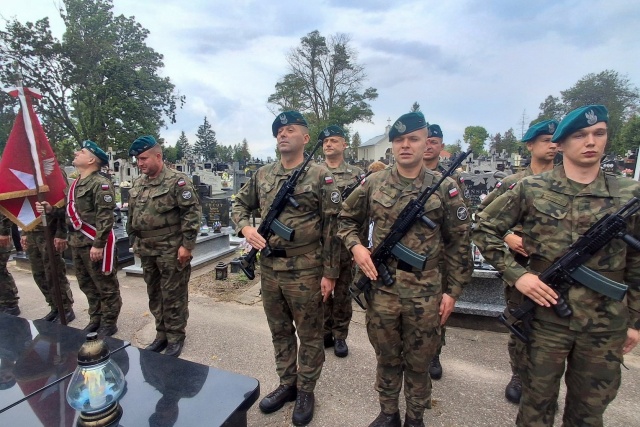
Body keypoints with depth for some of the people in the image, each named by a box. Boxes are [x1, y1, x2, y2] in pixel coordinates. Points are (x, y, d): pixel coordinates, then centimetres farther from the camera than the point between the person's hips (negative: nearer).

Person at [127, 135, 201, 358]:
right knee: (154, 295, 17)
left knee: (173, 296, 3)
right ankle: (162, 335, 33)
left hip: (172, 251, -8)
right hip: (147, 251, 8)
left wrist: (186, 245, -19)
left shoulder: (177, 180, -13)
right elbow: (132, 215, 21)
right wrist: (135, 242, 18)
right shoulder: (137, 184, 11)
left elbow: (192, 213, -17)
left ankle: (176, 337, 20)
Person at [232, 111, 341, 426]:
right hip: (269, 268, 5)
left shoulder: (320, 176, -8)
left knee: (309, 335, 12)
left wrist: (330, 272, -11)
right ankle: (286, 384, 41)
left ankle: (305, 391, 33)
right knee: (279, 331, 20)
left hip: (305, 270, -5)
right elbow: (240, 204, 18)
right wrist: (245, 228, -5)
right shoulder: (262, 175, 7)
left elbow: (332, 226, -9)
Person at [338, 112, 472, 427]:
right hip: (381, 288, 1)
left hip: (425, 292, -1)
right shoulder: (373, 183, 0)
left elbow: (458, 243, 0)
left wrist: (453, 290, -1)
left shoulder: (445, 188, -4)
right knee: (387, 358, 19)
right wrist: (356, 246, -7)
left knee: (418, 362, 17)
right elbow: (347, 219, 11)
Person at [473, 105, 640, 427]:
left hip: (607, 325, 3)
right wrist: (515, 274, -12)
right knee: (537, 401, 16)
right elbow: (484, 228, -4)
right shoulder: (531, 189, -8)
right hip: (546, 317, -2)